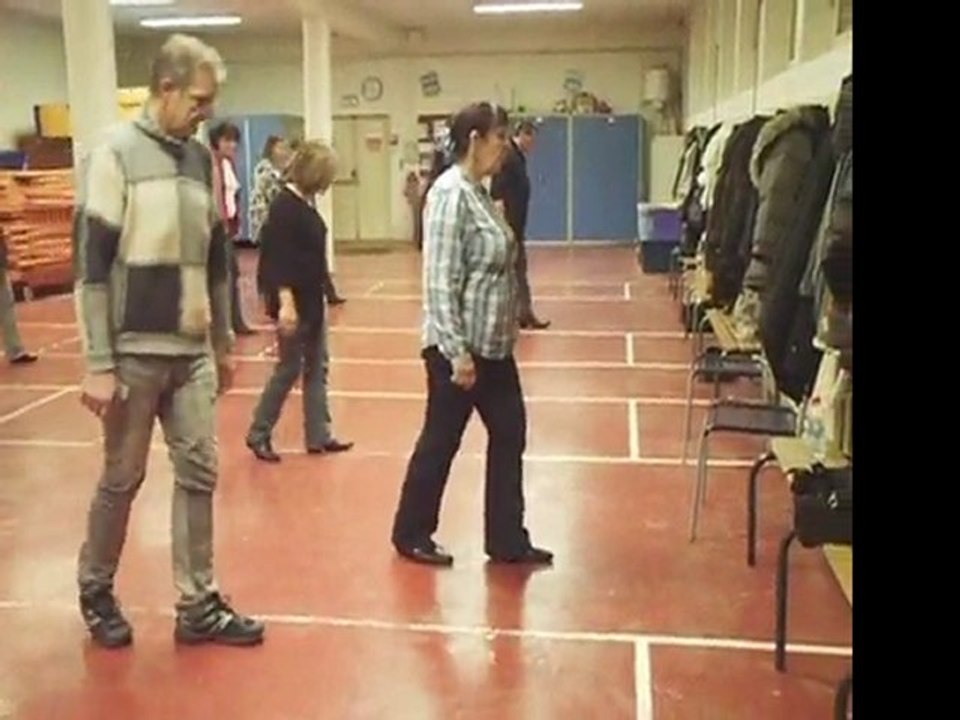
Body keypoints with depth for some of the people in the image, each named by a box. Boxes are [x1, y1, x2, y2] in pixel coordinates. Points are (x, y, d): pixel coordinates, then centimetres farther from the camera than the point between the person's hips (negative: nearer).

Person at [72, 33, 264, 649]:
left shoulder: (201, 158, 9)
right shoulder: (116, 154, -9)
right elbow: (92, 266, -12)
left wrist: (224, 343, 17)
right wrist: (99, 364, -15)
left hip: (192, 351, 6)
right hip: (136, 353, -5)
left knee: (200, 474, 6)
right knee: (122, 479, 6)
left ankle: (199, 605, 17)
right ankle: (96, 592, 28)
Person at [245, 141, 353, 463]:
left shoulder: (304, 203, 10)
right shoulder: (285, 206, -18)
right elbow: (278, 259, -23)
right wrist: (285, 301, -28)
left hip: (311, 299, 9)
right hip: (294, 301, -9)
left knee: (317, 368, 12)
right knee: (289, 369, 0)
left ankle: (319, 436, 20)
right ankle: (258, 434, 14)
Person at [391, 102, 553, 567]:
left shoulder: (477, 191, 11)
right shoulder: (451, 193, -17)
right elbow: (440, 281, -22)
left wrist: (481, 345, 18)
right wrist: (456, 351, -24)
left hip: (492, 344, 9)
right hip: (460, 347, -9)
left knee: (509, 436, 12)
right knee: (441, 440, 4)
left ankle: (508, 541, 23)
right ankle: (411, 536, 23)